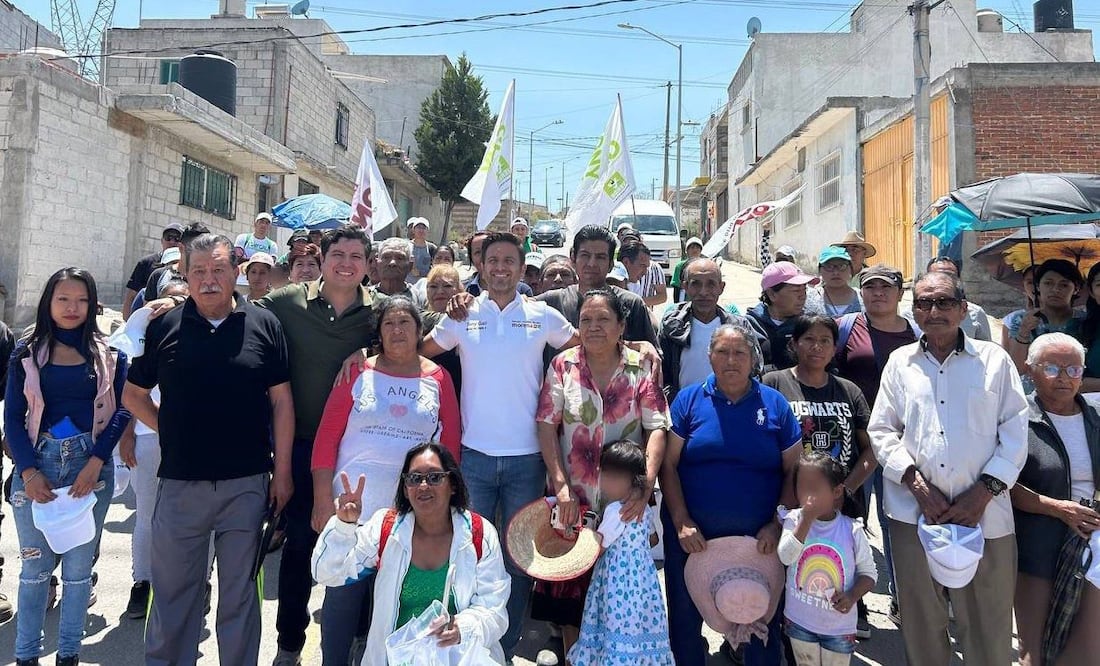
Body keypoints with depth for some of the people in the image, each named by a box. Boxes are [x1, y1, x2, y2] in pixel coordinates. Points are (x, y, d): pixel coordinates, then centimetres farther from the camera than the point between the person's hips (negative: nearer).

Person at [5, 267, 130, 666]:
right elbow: (13, 416, 1)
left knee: (78, 567, 7)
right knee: (35, 567, 7)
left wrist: (96, 461, -13)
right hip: (37, 462, 0)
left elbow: (122, 410, -1)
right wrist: (28, 471, -10)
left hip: (91, 464, 0)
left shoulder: (109, 355, 4)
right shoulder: (27, 352, 5)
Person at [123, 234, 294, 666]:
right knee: (172, 593, 14)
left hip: (247, 483, 0)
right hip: (180, 483, 1)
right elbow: (133, 394, 11)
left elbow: (281, 401, -1)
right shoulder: (164, 327, 1)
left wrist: (282, 472, -3)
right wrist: (173, 432, 1)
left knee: (239, 591, 13)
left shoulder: (264, 326, -1)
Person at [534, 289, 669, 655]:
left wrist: (645, 487, -19)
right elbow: (547, 427, -5)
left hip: (626, 502, 0)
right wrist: (561, 486, -12)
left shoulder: (641, 367, -1)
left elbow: (656, 429, -7)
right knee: (570, 588, 10)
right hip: (573, 500, 1)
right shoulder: (563, 365, 0)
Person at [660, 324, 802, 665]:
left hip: (759, 537, 0)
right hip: (693, 534, 0)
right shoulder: (689, 399, -3)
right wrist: (681, 523, -12)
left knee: (762, 621, 14)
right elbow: (668, 464, -5)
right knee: (685, 618, 15)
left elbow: (793, 471, 1)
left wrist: (777, 525, -7)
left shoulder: (775, 404, -1)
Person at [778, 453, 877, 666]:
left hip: (839, 626, -1)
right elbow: (786, 557, -26)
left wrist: (852, 596, -21)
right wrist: (806, 520, -30)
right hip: (799, 621, 1)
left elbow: (869, 572, -3)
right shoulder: (794, 520, -11)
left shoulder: (852, 529, -12)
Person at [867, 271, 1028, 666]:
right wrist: (917, 484, -6)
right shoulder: (900, 362, 10)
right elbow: (881, 430, 6)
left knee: (988, 624, 4)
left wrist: (984, 492, -8)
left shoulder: (994, 359, 7)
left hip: (984, 515, -1)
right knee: (920, 619, 11)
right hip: (914, 514, 1)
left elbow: (1016, 432, 2)